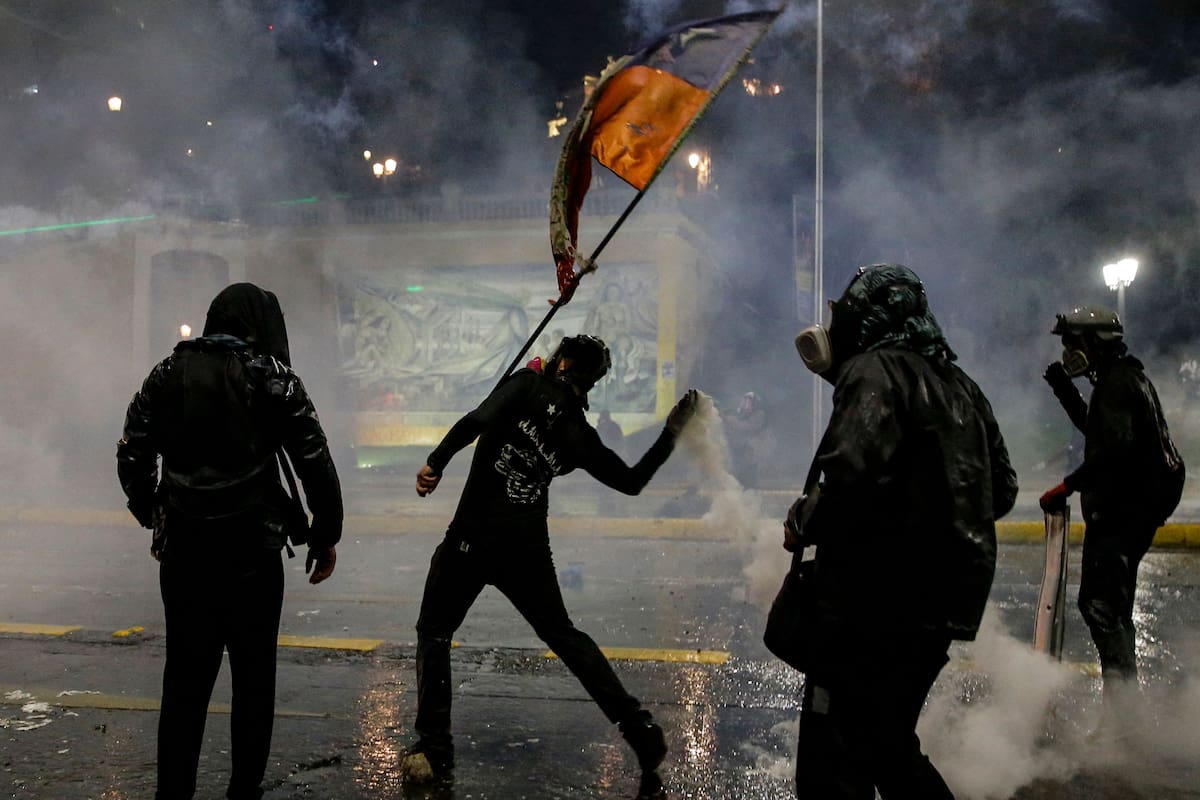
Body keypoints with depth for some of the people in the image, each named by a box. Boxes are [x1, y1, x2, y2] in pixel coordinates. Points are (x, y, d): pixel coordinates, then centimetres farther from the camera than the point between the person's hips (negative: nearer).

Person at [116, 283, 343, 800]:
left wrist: (152, 515, 20)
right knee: (253, 678, 11)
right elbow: (315, 462, -7)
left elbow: (131, 456, 6)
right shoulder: (273, 378, -5)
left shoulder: (167, 374, 5)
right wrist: (326, 535, 3)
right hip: (252, 550, -3)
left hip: (182, 549, 3)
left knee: (185, 679, 12)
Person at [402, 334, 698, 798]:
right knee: (562, 635, 21)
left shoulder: (529, 385, -2)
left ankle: (434, 751, 8)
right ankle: (639, 729, 19)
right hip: (529, 549, 4)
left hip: (473, 537, -4)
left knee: (434, 633, 14)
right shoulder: (580, 434, 9)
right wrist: (671, 434, 26)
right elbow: (632, 481, 18)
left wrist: (435, 463, -14)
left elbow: (479, 419, -20)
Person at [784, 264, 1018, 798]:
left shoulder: (873, 369, -10)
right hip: (945, 595, 10)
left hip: (878, 598, -9)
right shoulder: (958, 384, 17)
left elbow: (855, 477, -25)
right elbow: (1001, 490, 21)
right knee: (887, 742, 23)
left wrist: (802, 523, -8)